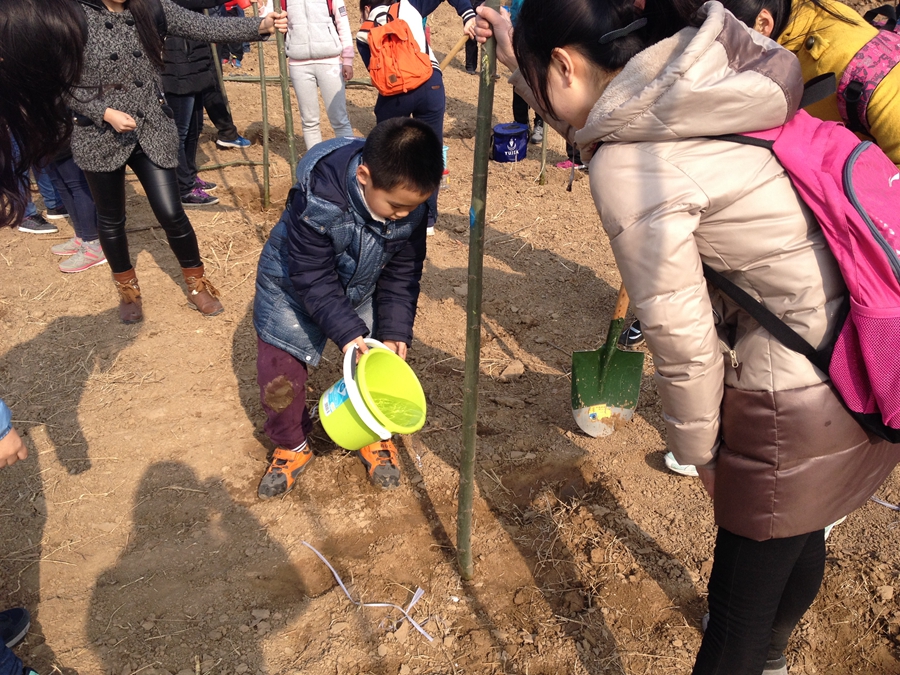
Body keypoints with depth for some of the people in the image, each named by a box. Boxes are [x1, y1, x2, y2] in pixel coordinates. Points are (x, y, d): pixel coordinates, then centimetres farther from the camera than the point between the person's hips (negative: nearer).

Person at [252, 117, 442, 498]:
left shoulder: (409, 200, -24)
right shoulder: (317, 198, -38)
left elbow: (403, 272, -11)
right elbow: (312, 277, -29)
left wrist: (395, 331, -17)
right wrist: (346, 331, -32)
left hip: (366, 286, 4)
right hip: (296, 283, -3)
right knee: (279, 366, -3)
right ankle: (292, 447, 21)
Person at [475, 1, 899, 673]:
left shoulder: (626, 164, -23)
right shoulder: (700, 67, 3)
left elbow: (682, 339, -17)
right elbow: (586, 117, 25)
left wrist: (697, 450, 0)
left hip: (799, 402, -9)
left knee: (742, 599, 13)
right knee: (800, 538, 33)